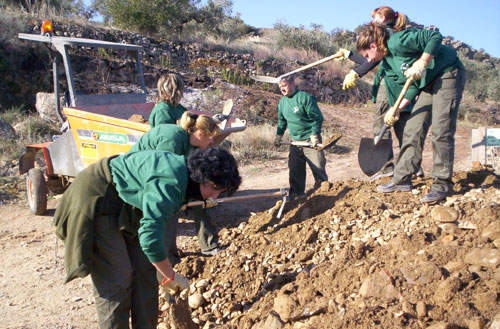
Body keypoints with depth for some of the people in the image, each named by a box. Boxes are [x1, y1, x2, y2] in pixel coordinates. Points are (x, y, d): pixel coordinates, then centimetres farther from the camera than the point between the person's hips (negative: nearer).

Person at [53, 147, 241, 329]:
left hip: (122, 207, 10)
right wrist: (171, 276, -21)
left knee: (144, 269, 8)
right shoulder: (170, 182, -32)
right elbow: (150, 238, -35)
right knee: (116, 280, -9)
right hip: (94, 200, -10)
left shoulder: (183, 175, -1)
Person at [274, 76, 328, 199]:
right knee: (294, 169, 8)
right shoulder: (282, 102, 9)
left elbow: (317, 118, -13)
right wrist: (279, 136, 15)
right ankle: (296, 193, 20)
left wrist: (314, 135, -17)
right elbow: (282, 121, 23)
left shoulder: (305, 97, -13)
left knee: (318, 167, -4)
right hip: (295, 142, 6)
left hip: (310, 140, -6)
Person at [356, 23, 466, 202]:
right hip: (427, 83, 9)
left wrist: (421, 64, -28)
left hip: (448, 73, -9)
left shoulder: (397, 41, -18)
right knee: (413, 129, 3)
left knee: (441, 130, -14)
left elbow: (435, 37, -23)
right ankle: (402, 179, 8)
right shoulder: (388, 65, 7)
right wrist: (396, 110, -3)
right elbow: (412, 87, 6)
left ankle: (442, 184, -8)